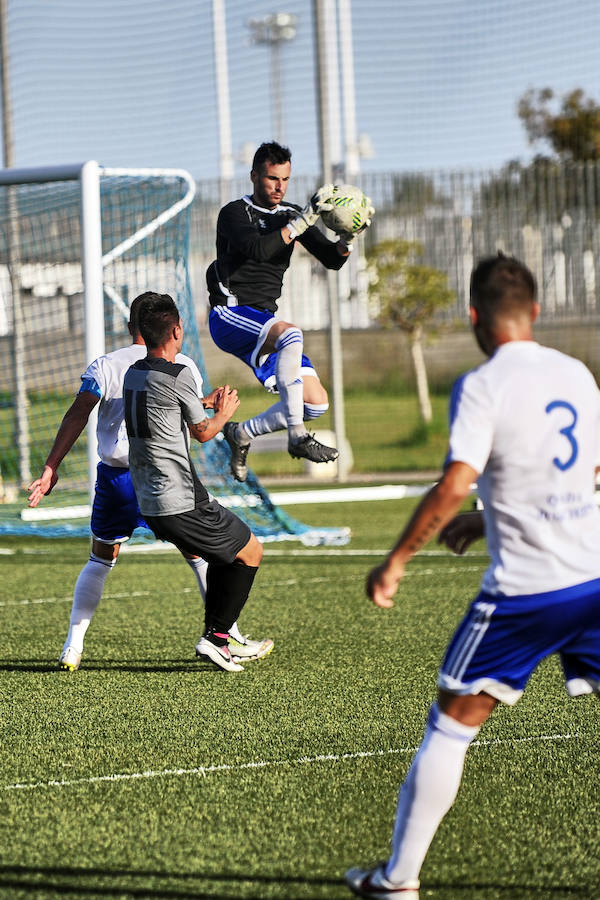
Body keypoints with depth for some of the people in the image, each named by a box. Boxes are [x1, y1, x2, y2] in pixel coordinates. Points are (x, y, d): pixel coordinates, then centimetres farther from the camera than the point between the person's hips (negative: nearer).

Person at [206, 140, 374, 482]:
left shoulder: (291, 215, 13)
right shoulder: (235, 213, -6)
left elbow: (332, 259, 6)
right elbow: (257, 249, -26)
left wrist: (350, 235, -15)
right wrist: (304, 220, -30)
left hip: (264, 322, 7)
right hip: (230, 317, -7)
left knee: (316, 403, -4)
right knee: (290, 332, -38)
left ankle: (242, 433, 16)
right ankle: (298, 438, -35)